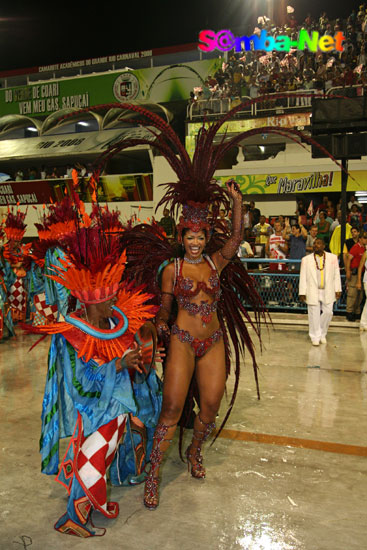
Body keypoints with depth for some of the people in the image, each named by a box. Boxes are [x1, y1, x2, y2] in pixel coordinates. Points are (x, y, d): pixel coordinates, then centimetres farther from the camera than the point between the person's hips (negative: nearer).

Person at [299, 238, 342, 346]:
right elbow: (303, 277, 1)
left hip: (328, 292, 1)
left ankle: (322, 334, 26)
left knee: (328, 313, 4)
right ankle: (315, 337, 15)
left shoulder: (332, 258, 6)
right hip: (313, 291, -1)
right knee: (314, 315, 1)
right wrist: (302, 292, -3)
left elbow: (336, 275, 7)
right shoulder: (306, 259, 2)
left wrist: (337, 290, 3)